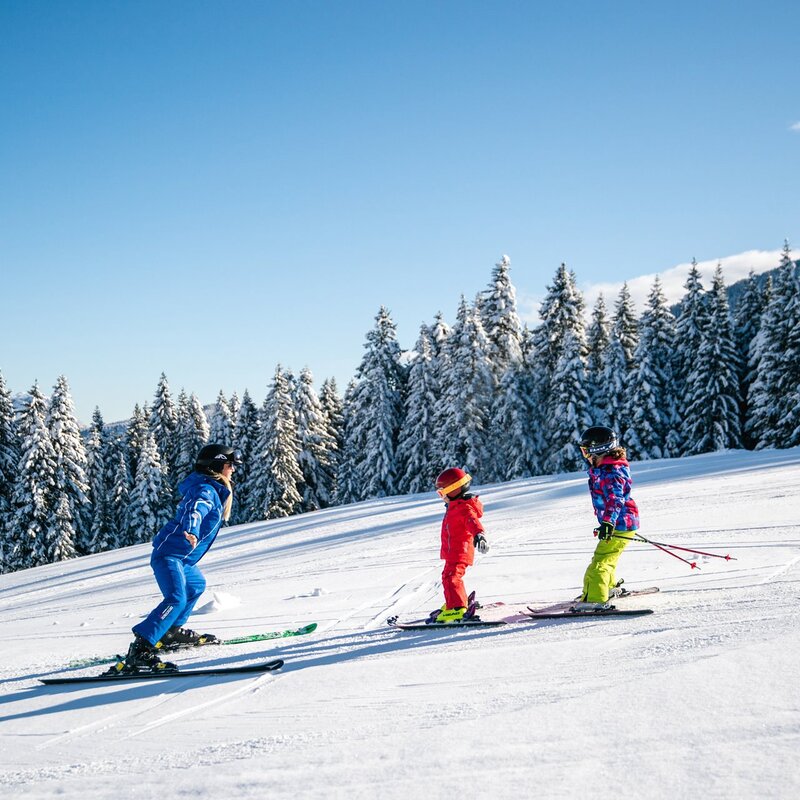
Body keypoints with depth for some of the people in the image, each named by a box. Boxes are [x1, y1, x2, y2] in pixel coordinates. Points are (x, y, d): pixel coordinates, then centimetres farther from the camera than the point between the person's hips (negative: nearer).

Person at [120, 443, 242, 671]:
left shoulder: (214, 490, 17)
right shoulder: (205, 490, -13)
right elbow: (195, 510, -36)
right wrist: (190, 531, -56)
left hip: (183, 559, 11)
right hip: (169, 553, -11)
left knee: (196, 586, 32)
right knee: (177, 599, -26)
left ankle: (172, 632, 40)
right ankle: (139, 650, -33)